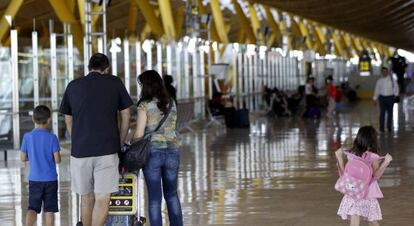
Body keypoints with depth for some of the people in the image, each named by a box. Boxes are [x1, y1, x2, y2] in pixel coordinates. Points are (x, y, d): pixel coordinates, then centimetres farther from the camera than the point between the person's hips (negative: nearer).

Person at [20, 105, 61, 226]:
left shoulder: (27, 137, -3)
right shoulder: (52, 138, -9)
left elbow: (23, 158, 1)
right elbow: (57, 159, -11)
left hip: (34, 179, 2)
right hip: (50, 179, -2)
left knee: (32, 208, 4)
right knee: (49, 209, 6)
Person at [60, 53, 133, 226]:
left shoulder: (73, 86, 10)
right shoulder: (115, 83, 6)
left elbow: (68, 120, 16)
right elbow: (126, 116, 10)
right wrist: (121, 143, 20)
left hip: (80, 151, 2)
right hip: (107, 150, -2)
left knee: (87, 198, 14)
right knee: (102, 199, -5)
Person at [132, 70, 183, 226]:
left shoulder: (145, 105, -8)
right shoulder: (171, 103, 6)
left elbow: (139, 134, -9)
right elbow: (170, 128, 8)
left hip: (152, 152, -4)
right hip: (172, 150, 4)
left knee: (154, 197, 3)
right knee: (172, 194, 16)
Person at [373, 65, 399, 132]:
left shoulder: (391, 79, -2)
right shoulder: (379, 81, 2)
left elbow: (396, 87, 9)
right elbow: (377, 90, 6)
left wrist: (395, 95, 3)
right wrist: (375, 99, 5)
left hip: (390, 98, 0)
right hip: (382, 98, 0)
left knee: (390, 113, 5)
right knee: (382, 112, -6)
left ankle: (389, 127, 16)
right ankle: (381, 128, -4)